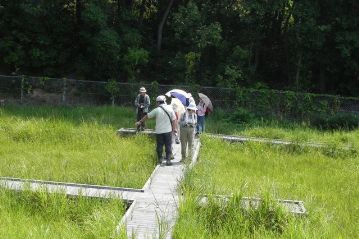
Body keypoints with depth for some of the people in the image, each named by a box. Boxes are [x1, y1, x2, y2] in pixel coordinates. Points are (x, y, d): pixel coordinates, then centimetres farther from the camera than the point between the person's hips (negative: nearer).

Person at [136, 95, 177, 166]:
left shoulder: (157, 110, -4)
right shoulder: (170, 109, -1)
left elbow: (147, 116, 7)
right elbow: (173, 119, 0)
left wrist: (140, 122, 18)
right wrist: (174, 128, 10)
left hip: (159, 131, 0)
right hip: (168, 131, 0)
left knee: (159, 146, 11)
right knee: (168, 146, 4)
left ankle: (159, 159, 21)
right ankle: (168, 160, -1)